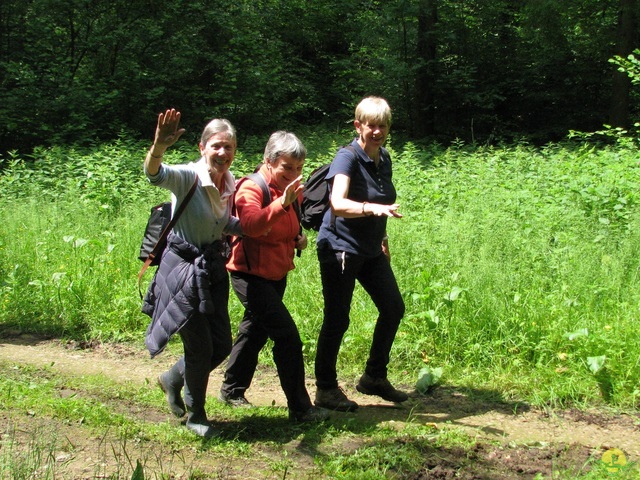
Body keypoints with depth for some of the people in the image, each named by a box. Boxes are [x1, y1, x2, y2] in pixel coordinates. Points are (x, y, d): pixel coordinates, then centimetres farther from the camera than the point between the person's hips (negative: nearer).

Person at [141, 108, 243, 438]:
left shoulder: (230, 184, 2)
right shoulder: (187, 177, -19)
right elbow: (154, 174, -41)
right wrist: (158, 147, -61)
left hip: (213, 270, 7)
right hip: (182, 269, -7)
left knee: (221, 346, 11)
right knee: (200, 347, -1)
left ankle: (172, 379, 39)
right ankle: (195, 415, 24)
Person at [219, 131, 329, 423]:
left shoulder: (292, 189, 6)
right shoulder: (251, 188, -20)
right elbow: (251, 225, -41)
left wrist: (298, 236, 5)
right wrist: (282, 202, -54)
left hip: (277, 274, 9)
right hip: (250, 274, -9)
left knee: (256, 331, 20)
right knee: (287, 336, -14)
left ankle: (232, 390, 37)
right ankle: (300, 409, -8)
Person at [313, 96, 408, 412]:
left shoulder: (384, 158, 6)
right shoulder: (347, 157, -18)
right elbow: (338, 203, -35)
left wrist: (382, 238, 19)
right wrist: (373, 208, -49)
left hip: (370, 249, 8)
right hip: (340, 247, -8)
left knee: (394, 308, 9)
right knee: (337, 319, -4)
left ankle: (374, 377, 24)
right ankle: (326, 389, 11)